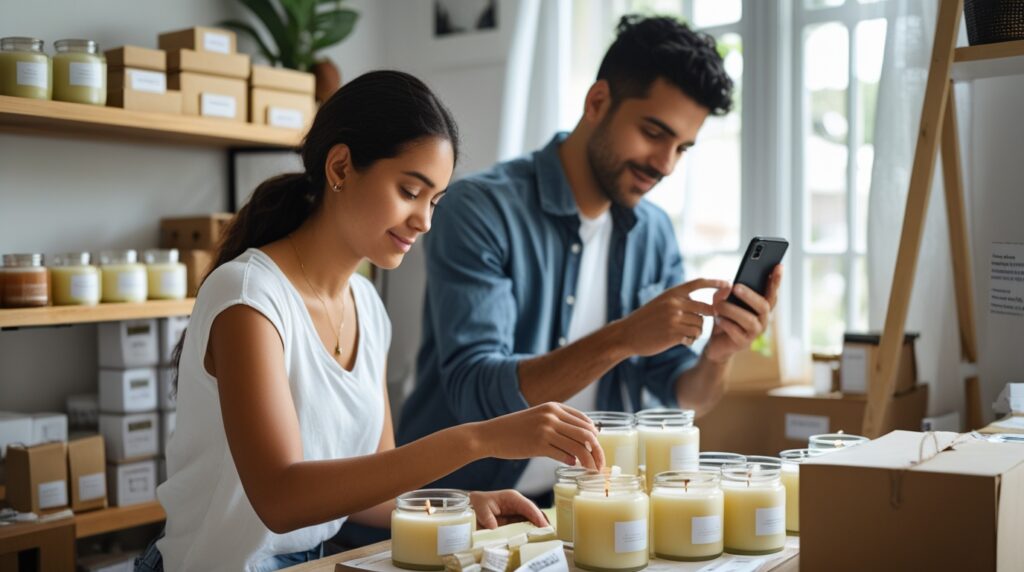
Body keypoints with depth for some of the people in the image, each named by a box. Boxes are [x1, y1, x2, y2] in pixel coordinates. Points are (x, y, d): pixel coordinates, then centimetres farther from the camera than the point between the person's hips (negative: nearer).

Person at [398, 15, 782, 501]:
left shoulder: (654, 234, 4)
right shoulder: (480, 209, -14)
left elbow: (683, 398, 6)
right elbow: (474, 390, -23)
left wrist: (717, 355, -16)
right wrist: (621, 339, -32)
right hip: (461, 503, -5)